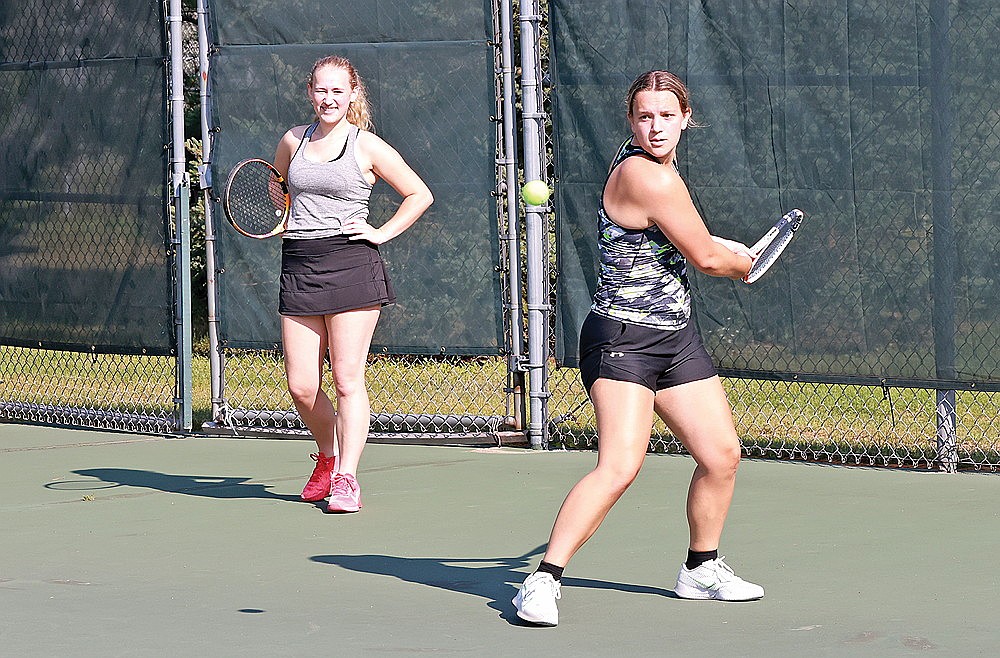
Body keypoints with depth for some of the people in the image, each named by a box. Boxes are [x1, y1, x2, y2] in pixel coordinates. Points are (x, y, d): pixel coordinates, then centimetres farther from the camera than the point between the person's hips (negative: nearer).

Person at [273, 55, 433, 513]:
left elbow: (420, 195, 7)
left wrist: (383, 232, -2)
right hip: (299, 267, 4)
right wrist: (281, 223, 12)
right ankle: (328, 456, 27)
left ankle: (346, 479, -2)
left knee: (347, 380, -7)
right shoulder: (292, 141, 12)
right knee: (301, 386, 1)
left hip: (351, 265, -4)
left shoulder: (367, 146, 0)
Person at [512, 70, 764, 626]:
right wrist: (743, 264, 10)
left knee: (722, 456, 11)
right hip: (624, 340, -10)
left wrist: (724, 248, 19)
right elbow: (707, 258, -11)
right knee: (620, 466, -22)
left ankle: (702, 568, 30)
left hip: (677, 339, 10)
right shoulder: (647, 177, -20)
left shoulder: (653, 164, 10)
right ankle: (544, 581, -18)